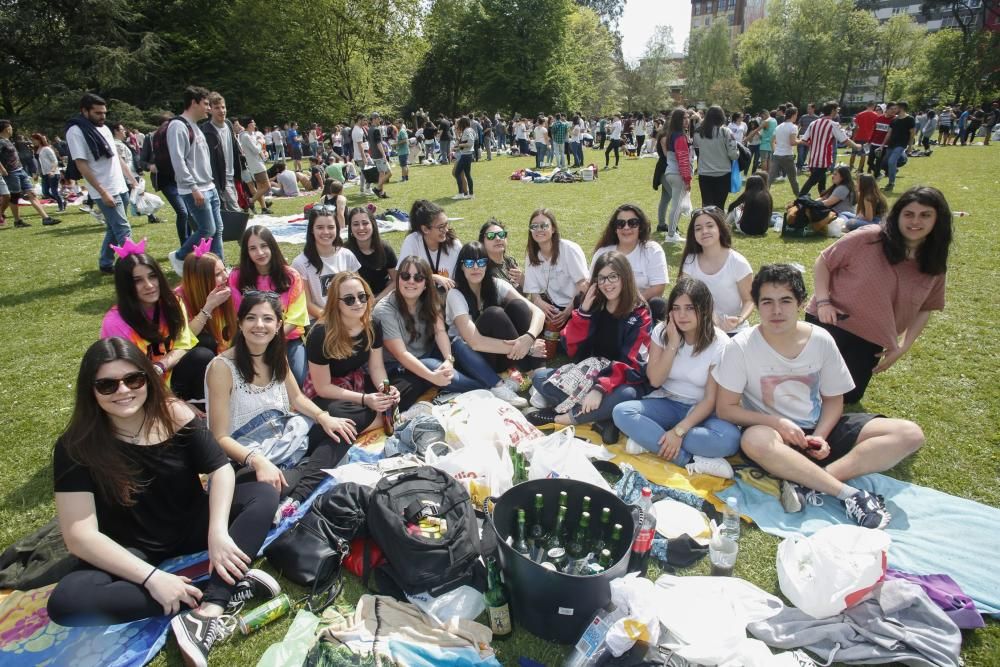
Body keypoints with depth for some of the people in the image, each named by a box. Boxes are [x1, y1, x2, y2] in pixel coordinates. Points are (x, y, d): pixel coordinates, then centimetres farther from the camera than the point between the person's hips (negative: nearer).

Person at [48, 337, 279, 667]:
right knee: (66, 601, -30)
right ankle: (226, 588, -28)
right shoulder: (76, 447, -16)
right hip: (132, 551, -1)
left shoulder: (174, 414, -11)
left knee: (264, 495, -20)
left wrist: (218, 531, -28)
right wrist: (152, 578, -29)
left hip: (191, 526, 2)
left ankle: (208, 610, -33)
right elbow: (80, 535, -20)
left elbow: (221, 468, -12)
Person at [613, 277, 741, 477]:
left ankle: (650, 439, -24)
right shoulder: (662, 331, -6)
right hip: (667, 403, 3)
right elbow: (655, 380, -9)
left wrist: (679, 431, -25)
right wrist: (673, 344, -20)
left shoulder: (720, 344, -14)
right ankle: (692, 460, -27)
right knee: (621, 412, -26)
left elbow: (711, 399, -15)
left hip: (701, 411, -2)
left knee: (730, 439, -35)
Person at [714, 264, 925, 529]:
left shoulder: (821, 340, -4)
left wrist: (820, 436, -13)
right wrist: (778, 423, -22)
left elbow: (833, 399, 6)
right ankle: (850, 493, -27)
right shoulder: (742, 347, -14)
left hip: (817, 429, 5)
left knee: (910, 434, -13)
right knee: (754, 440, -40)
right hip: (772, 431, -4)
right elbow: (725, 408, -11)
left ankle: (807, 484, -27)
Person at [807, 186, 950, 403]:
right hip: (830, 323, -4)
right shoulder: (868, 238, -16)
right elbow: (823, 261, -7)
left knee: (848, 397, 11)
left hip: (870, 341, 5)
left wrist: (902, 347, 2)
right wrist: (823, 301, -17)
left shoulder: (935, 266, -1)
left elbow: (924, 310, 9)